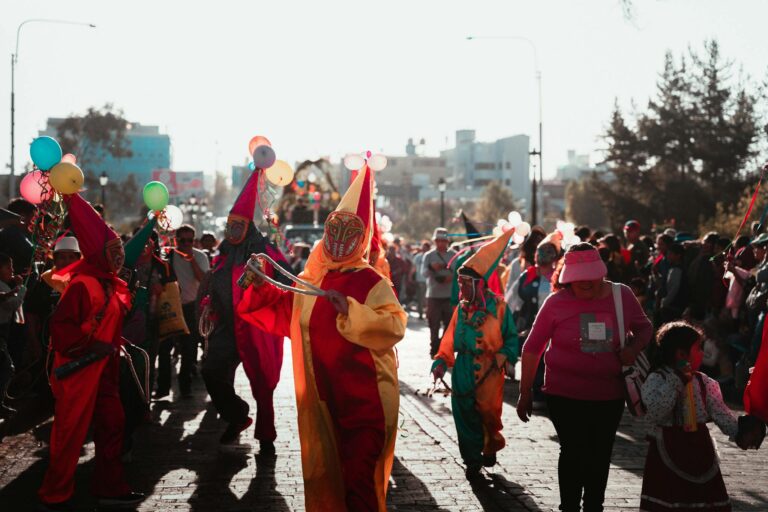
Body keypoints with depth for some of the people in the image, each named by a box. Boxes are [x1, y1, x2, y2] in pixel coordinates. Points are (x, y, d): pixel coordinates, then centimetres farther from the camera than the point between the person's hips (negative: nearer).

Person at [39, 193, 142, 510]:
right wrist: (88, 347, -24)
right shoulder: (82, 285, -18)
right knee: (71, 433, -2)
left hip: (104, 369, 9)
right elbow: (60, 324, -23)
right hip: (78, 371, -9)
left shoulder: (113, 286, 11)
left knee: (111, 425, 12)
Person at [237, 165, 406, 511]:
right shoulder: (310, 280, 11)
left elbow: (394, 327, -20)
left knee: (358, 476, -8)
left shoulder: (373, 283, -8)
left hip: (363, 398, -6)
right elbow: (282, 312, 19)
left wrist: (349, 308, -28)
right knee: (323, 472, 15)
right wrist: (260, 285, 2)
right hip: (320, 395, 6)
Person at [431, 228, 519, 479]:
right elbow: (451, 338, 9)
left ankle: (491, 447, 29)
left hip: (489, 371, -3)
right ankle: (472, 460, 15)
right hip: (463, 371, 4)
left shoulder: (498, 307, -4)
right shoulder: (462, 308, 8)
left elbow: (511, 337, 1)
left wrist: (502, 357, -14)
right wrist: (442, 361, -2)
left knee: (489, 413, 0)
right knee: (465, 415, 2)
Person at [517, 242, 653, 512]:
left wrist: (635, 348, -11)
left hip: (609, 396, 3)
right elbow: (532, 348, -3)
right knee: (574, 452, -4)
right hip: (565, 396, -3)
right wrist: (525, 393, -2)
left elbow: (644, 327, 13)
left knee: (600, 457, 14)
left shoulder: (622, 295, -3)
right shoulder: (556, 302, -9)